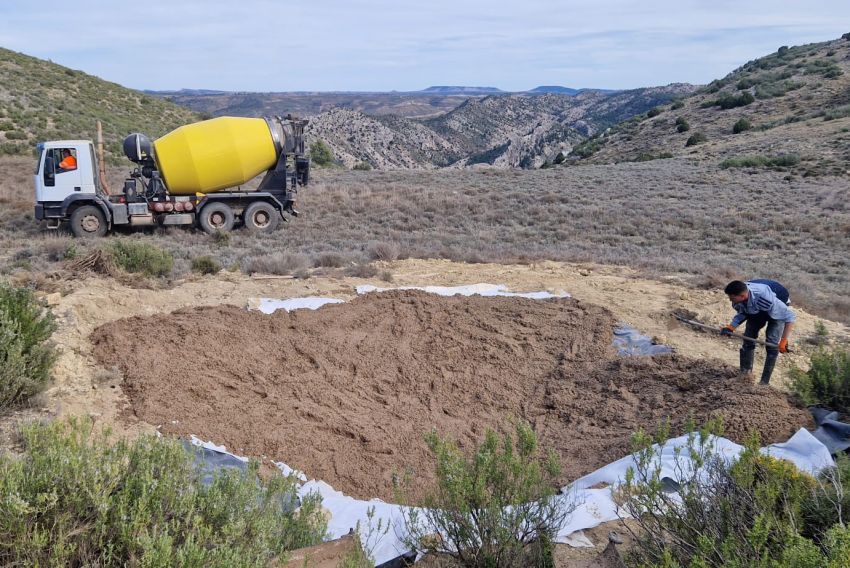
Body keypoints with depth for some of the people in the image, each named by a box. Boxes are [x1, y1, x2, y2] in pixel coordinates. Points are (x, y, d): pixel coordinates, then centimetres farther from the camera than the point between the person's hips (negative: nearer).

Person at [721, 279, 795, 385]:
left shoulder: (765, 298, -47)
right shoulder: (738, 298, -29)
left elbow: (790, 317, -38)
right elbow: (741, 314, -7)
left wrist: (783, 341, -38)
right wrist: (731, 327, -22)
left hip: (778, 308, -5)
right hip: (755, 310, 5)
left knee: (772, 344, -14)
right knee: (748, 337, 2)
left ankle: (764, 382, -5)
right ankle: (745, 374, 17)